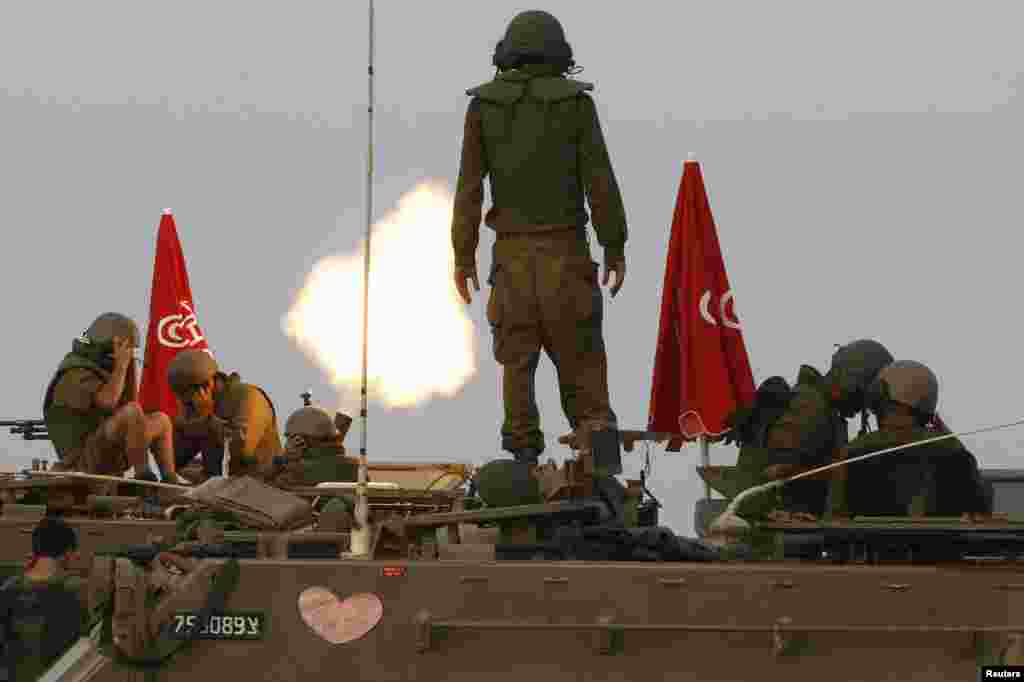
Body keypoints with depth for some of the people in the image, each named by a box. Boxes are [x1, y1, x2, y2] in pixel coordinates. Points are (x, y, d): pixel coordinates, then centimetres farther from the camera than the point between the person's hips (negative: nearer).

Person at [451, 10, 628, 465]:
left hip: (512, 251, 1)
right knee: (579, 351, 4)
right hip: (565, 248, -1)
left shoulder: (483, 105, 3)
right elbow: (599, 181, -3)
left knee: (516, 358, 6)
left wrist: (463, 255, 8)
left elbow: (469, 185, 3)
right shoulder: (575, 102, -1)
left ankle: (523, 453, 3)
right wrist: (615, 247, 4)